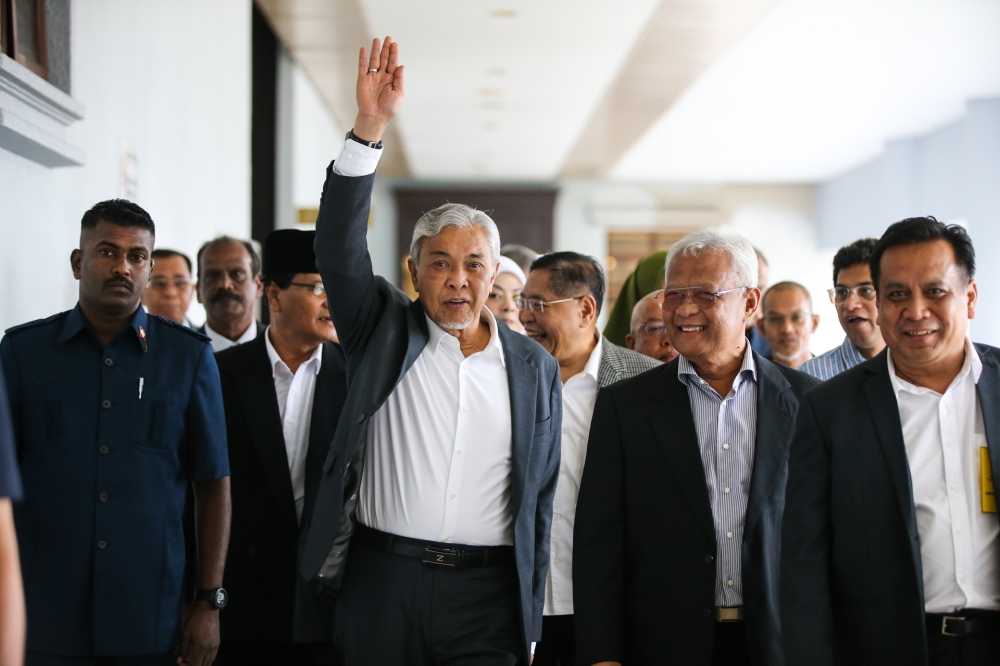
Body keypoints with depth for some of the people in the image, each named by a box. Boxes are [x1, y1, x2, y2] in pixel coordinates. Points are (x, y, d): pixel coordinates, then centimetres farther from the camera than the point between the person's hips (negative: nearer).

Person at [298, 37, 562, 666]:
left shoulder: (534, 368, 8)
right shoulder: (386, 332, 5)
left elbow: (541, 496, 10)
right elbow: (339, 245, -9)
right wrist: (371, 125, -18)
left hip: (488, 591, 1)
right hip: (383, 577, 0)